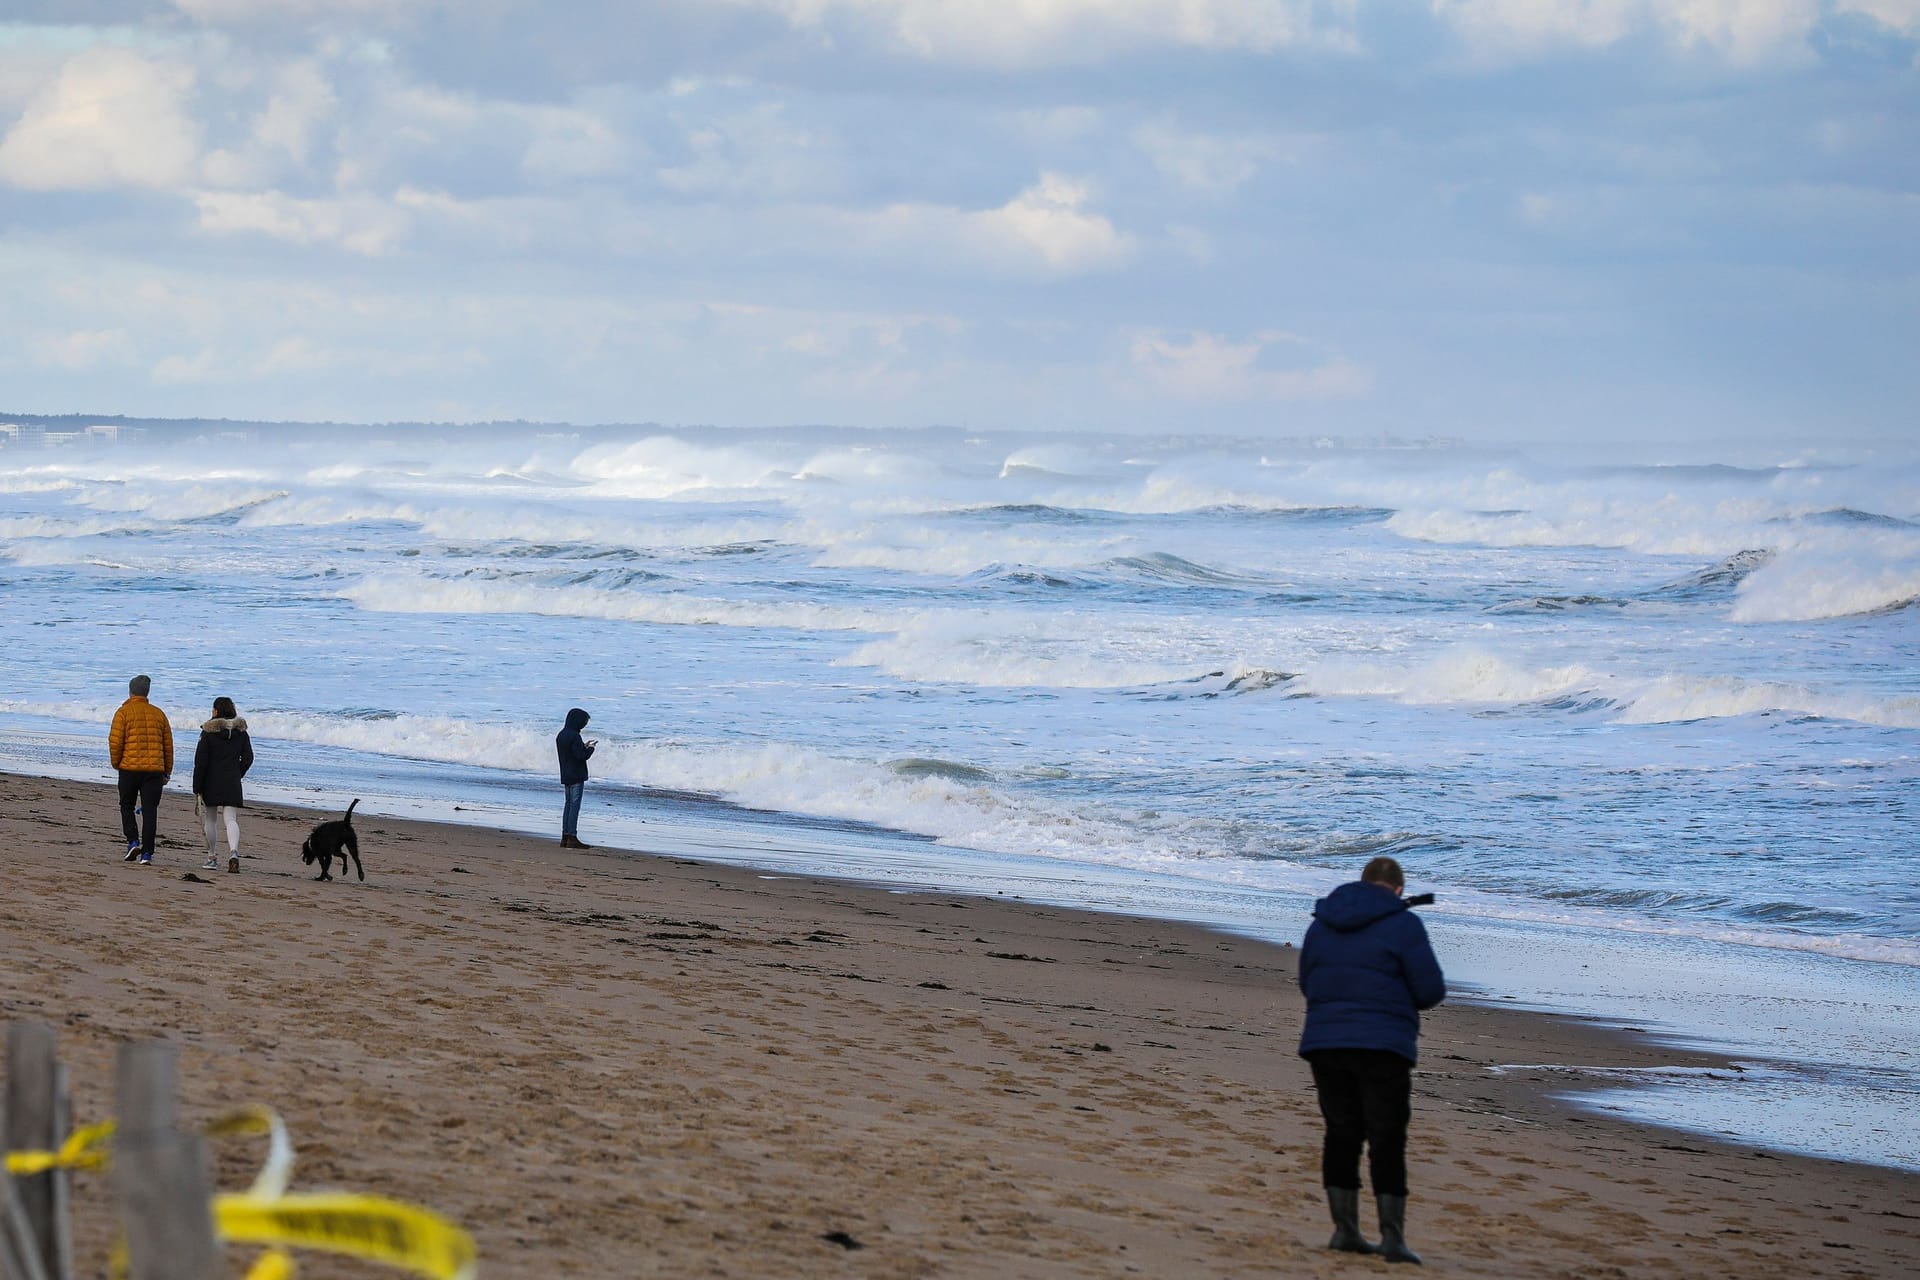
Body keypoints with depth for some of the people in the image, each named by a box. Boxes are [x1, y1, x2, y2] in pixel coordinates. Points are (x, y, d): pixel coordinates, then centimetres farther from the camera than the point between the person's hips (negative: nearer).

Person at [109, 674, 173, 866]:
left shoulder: (124, 713, -3)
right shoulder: (158, 714, 9)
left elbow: (115, 741, -9)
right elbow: (168, 744, 13)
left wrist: (116, 763, 6)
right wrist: (167, 771, 19)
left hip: (129, 768, -2)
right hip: (154, 770, 2)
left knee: (127, 806, 15)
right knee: (150, 812, 2)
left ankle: (133, 841, -1)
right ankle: (147, 853, -2)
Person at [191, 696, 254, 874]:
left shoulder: (208, 732, -7)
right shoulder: (241, 732, 4)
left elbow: (200, 762, -9)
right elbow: (248, 758, 4)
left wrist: (197, 790, -6)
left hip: (211, 782, -2)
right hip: (232, 784, 2)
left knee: (210, 820, 12)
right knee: (231, 819, -2)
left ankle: (212, 858, 16)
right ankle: (233, 851, -27)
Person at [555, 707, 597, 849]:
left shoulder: (561, 735, 10)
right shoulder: (574, 736, -18)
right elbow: (580, 756, -20)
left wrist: (584, 746, 13)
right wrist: (590, 748, -4)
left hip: (566, 776, 9)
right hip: (576, 776, -9)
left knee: (568, 804, 13)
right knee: (574, 805, -6)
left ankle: (565, 837, 13)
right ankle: (572, 839, -7)